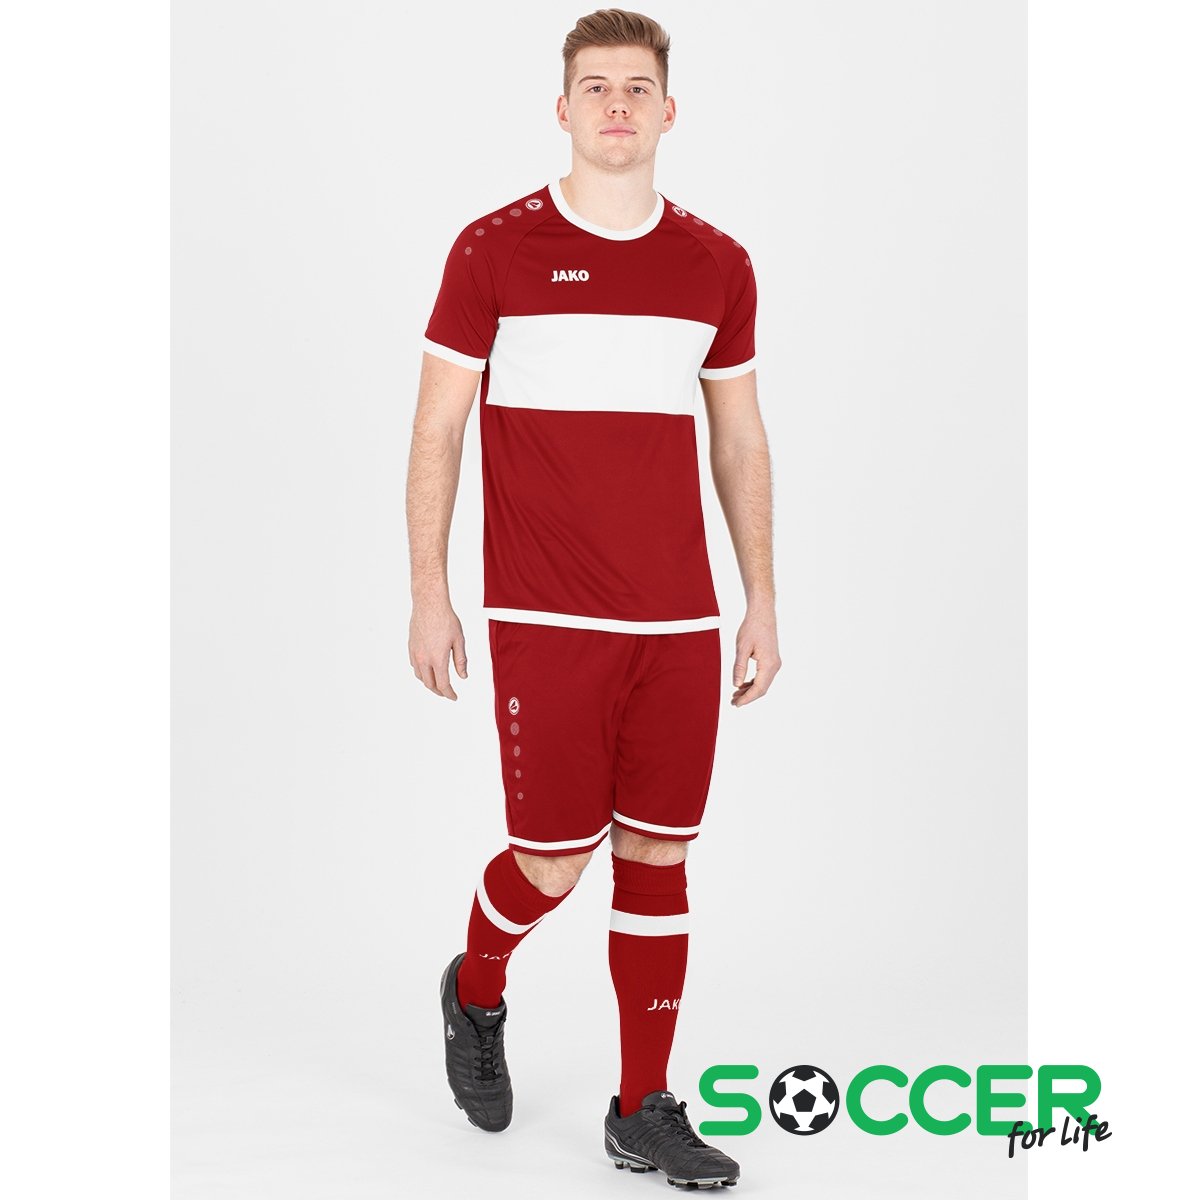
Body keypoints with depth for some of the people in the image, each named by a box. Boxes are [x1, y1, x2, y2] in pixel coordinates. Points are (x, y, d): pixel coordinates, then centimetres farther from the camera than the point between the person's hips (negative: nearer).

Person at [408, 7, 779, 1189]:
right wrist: (428, 596, -3)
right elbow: (436, 429, 1)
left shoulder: (718, 265, 7)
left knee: (657, 859, 7)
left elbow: (740, 441, 14)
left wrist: (762, 603, 11)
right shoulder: (494, 250, -3)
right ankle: (475, 992, 32)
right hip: (545, 621, -3)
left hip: (680, 622, 3)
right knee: (552, 863, -2)